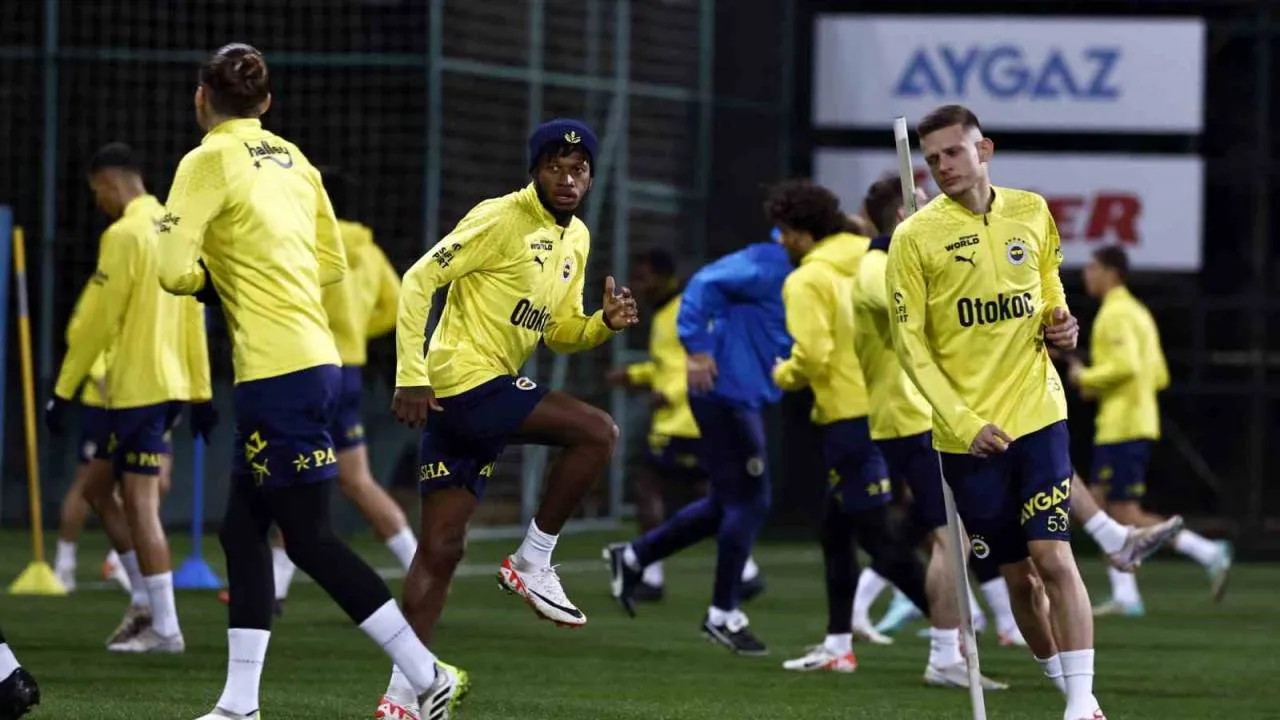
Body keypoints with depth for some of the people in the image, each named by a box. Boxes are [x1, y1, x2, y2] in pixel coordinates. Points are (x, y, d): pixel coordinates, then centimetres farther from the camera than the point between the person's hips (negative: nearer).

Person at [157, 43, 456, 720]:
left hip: (278, 372, -8)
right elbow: (332, 262, 18)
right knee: (242, 529, 11)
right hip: (314, 357, 8)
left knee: (309, 538, -4)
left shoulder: (209, 162, -9)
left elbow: (174, 270, -15)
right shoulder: (291, 160, 13)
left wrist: (210, 282, 6)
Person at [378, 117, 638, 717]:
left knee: (441, 547, 7)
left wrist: (605, 323, 1)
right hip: (464, 380, -9)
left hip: (482, 394, 9)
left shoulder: (576, 240, 16)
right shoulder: (500, 219, -11)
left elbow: (557, 331, 23)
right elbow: (419, 280, -13)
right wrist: (411, 374, -20)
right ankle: (533, 561, -7)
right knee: (597, 432, -17)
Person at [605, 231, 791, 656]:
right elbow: (705, 284, -23)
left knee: (729, 502, 17)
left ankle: (632, 558, 26)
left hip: (741, 397, 10)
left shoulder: (787, 272, 14)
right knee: (749, 502, -4)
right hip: (728, 393, -10)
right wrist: (698, 349, -26)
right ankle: (724, 616, 5)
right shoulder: (768, 266, -15)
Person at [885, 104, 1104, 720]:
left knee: (1052, 558, -12)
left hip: (1038, 414, 1)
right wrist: (964, 424, -15)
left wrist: (1060, 323, 1)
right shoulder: (915, 237, -5)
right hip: (967, 433, -1)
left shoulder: (1032, 214, 5)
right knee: (1018, 578, 4)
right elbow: (910, 345, -6)